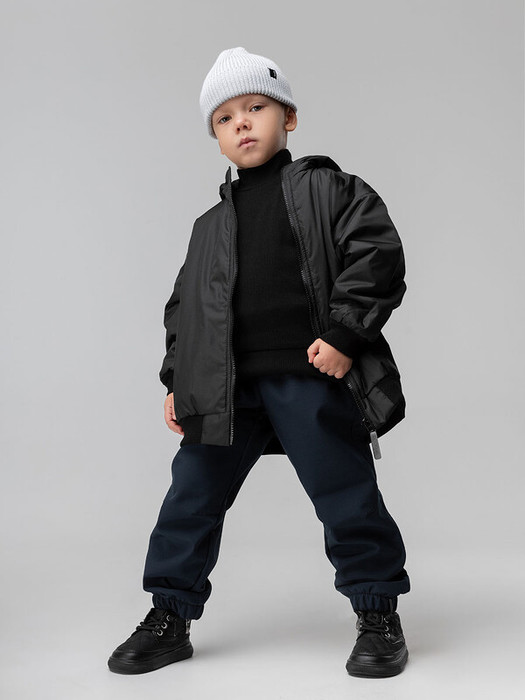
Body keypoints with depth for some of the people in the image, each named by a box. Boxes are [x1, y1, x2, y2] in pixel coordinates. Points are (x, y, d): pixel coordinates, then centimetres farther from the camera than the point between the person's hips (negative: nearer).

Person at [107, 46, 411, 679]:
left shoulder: (326, 189, 5)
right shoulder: (210, 226, 19)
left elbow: (377, 253, -5)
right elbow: (184, 305, 20)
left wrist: (344, 333, -14)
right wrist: (179, 380, 11)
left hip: (310, 375, -4)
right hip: (227, 387, 5)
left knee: (346, 495, 0)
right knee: (191, 496, 6)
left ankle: (378, 615, 18)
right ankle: (170, 616, 22)